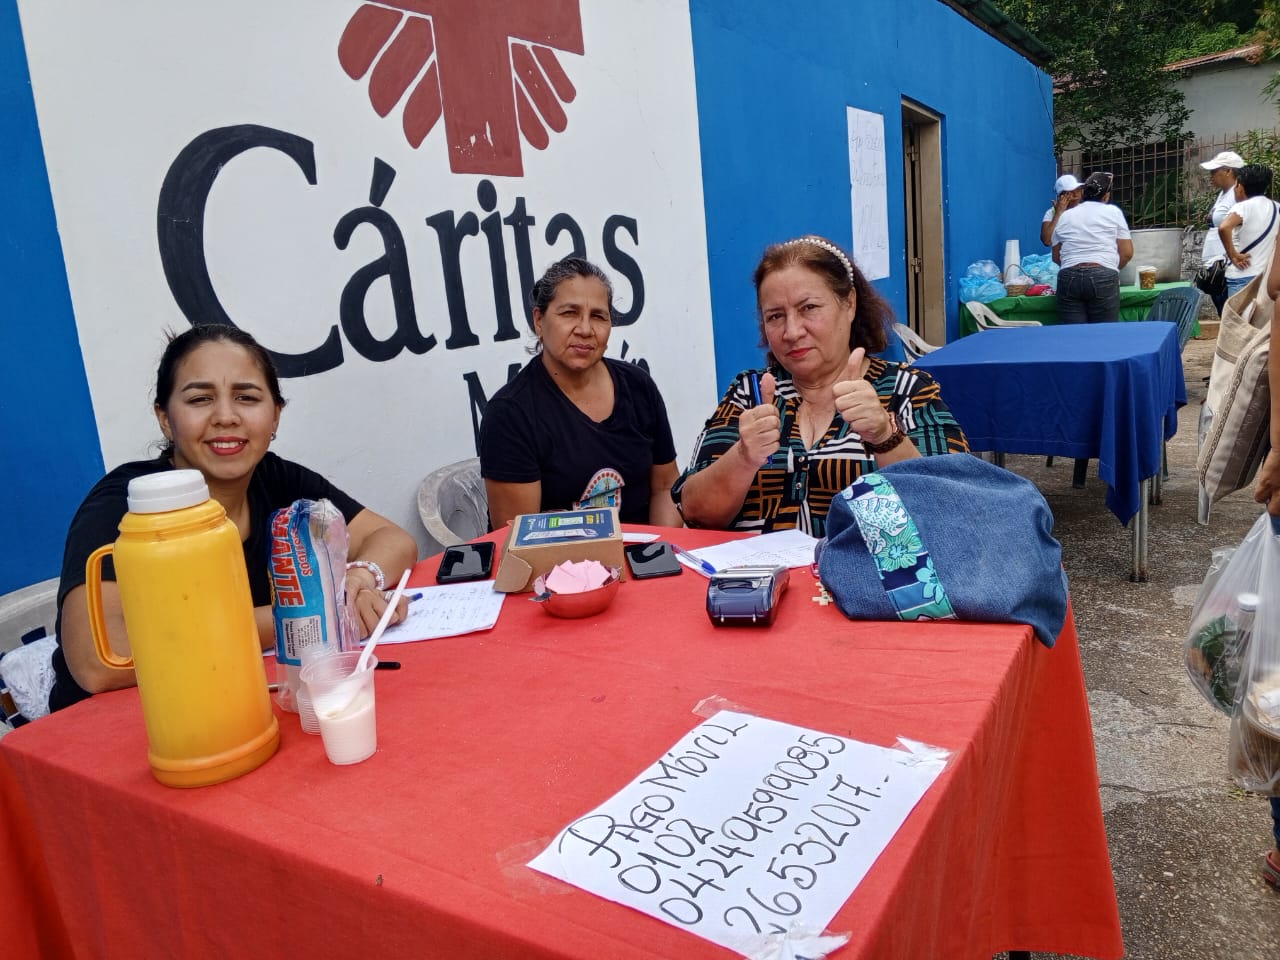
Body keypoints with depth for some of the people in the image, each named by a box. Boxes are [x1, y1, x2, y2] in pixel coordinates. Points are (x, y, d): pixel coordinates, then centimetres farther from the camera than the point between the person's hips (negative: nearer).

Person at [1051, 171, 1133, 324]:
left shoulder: (1064, 216, 17)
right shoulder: (1113, 212, 12)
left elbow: (1056, 257, 19)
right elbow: (1127, 253, 9)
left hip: (1068, 278, 2)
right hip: (1103, 278, -2)